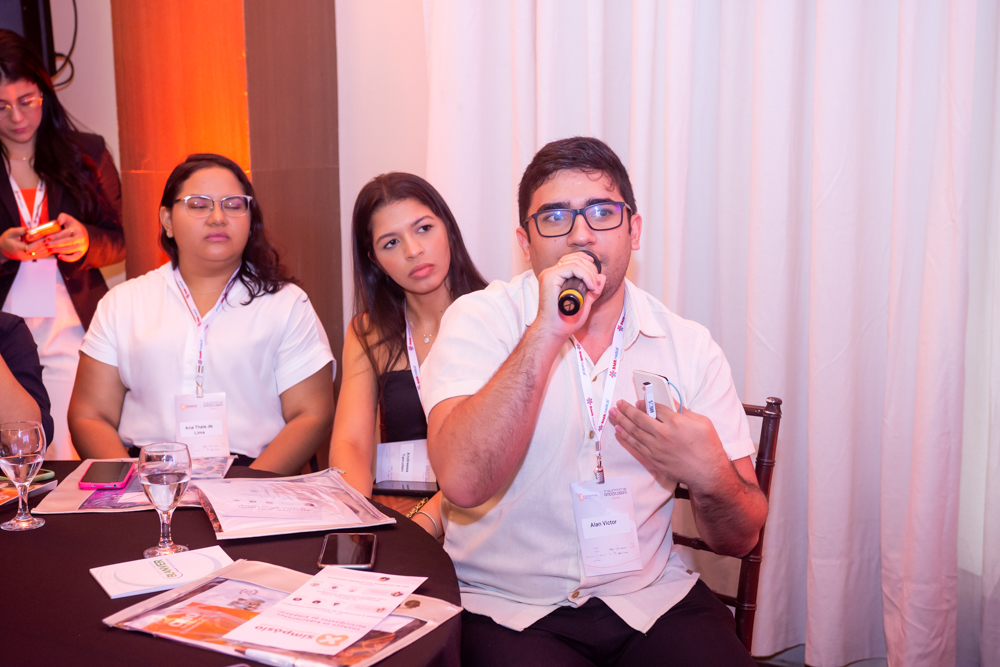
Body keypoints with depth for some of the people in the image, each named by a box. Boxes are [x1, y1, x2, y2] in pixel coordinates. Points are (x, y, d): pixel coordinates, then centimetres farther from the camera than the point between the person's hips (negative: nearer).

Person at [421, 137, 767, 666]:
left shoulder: (689, 347, 2)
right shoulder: (478, 321, -5)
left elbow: (739, 539, 4)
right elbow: (463, 482, -22)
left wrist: (710, 475, -18)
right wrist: (546, 330, -24)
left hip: (651, 597, 3)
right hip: (508, 610, -3)